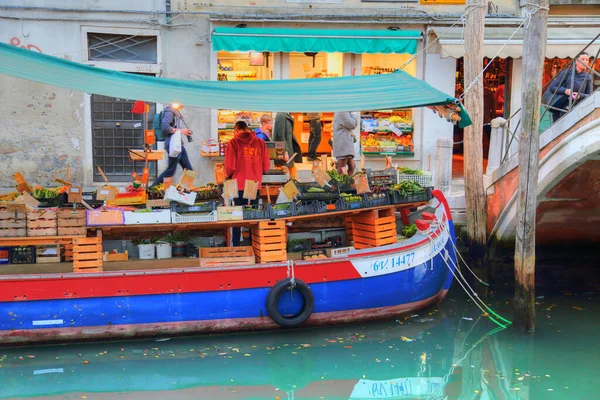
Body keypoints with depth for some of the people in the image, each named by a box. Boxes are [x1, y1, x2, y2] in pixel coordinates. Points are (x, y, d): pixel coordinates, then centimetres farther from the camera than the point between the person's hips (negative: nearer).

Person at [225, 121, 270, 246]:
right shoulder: (260, 143, 2)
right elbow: (266, 166, 2)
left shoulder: (234, 143, -6)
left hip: (239, 184, -2)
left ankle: (236, 245, 9)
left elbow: (230, 166, -10)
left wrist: (228, 175, 11)